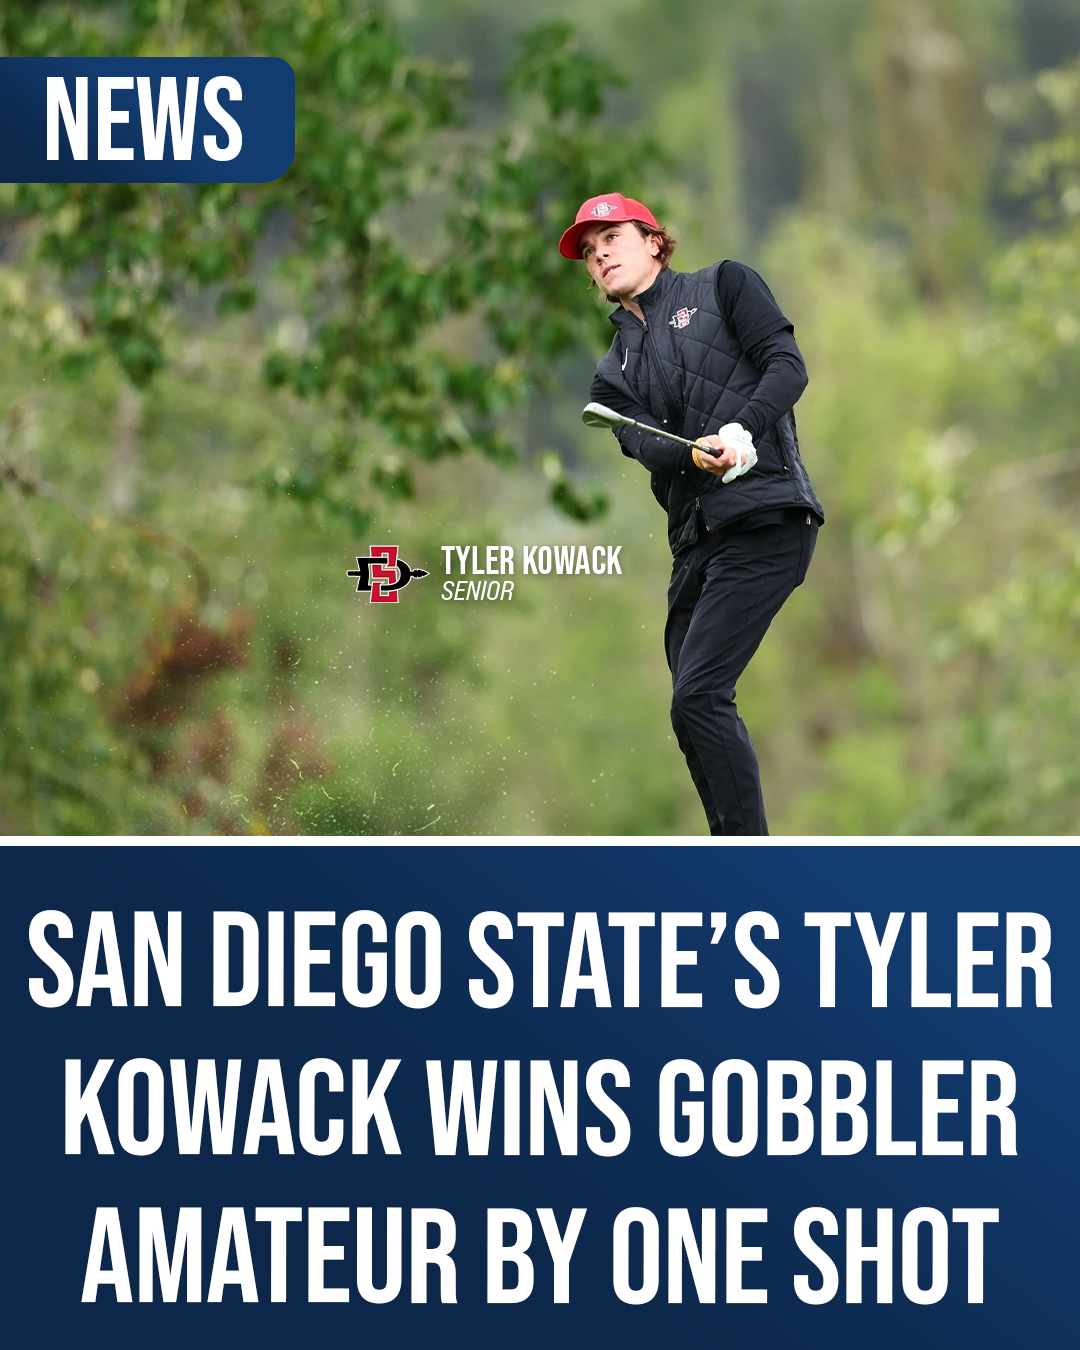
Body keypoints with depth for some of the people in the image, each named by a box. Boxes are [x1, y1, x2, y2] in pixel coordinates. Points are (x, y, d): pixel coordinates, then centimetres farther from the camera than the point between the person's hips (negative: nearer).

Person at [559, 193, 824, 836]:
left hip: (765, 517, -8)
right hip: (696, 539, 8)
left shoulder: (723, 285, 9)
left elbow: (787, 364, -3)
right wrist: (695, 453, -21)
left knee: (698, 696, -19)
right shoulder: (616, 370, 22)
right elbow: (640, 439, 2)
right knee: (696, 705, 6)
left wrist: (742, 429, -22)